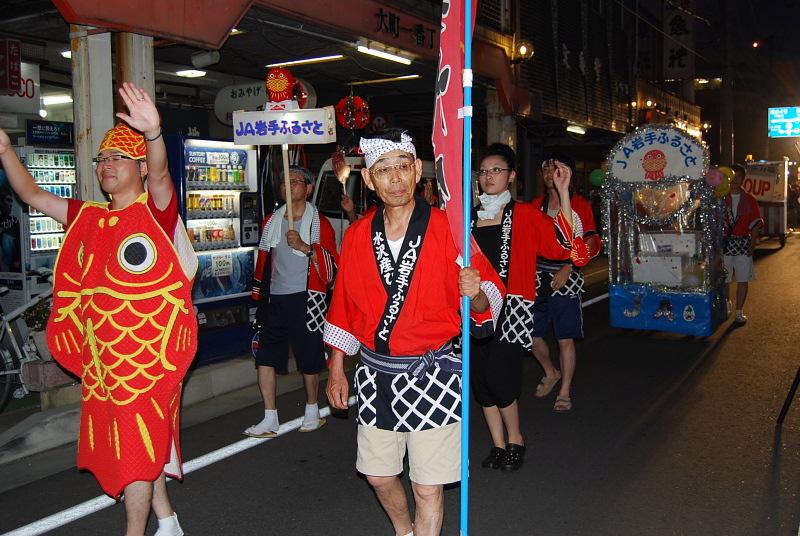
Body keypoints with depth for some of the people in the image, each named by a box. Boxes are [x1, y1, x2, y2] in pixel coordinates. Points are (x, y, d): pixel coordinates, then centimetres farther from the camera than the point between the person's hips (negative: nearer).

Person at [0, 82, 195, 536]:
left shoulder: (156, 211, -7)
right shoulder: (88, 218, 11)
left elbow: (160, 176, -27)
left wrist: (154, 134, -47)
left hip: (151, 353, -7)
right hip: (101, 357, 7)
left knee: (137, 448, 0)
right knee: (133, 446, 17)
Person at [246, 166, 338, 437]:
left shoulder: (319, 223, -3)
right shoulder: (272, 221, 12)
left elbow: (332, 262, -10)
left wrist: (304, 246, -23)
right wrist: (260, 295, 17)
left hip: (305, 299, -5)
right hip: (275, 299, 5)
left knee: (308, 359, 5)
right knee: (265, 357, 1)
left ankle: (312, 410, 27)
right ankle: (270, 420, 10)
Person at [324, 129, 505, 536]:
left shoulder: (448, 230, -10)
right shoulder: (357, 235, 1)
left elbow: (491, 296, -9)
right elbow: (344, 307, 10)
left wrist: (477, 296, -32)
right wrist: (337, 370, 12)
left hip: (431, 376, -4)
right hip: (375, 375, 4)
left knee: (428, 488, 2)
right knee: (378, 475, 18)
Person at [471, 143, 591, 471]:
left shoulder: (524, 215, 0)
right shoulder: (469, 217, 12)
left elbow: (564, 244, -12)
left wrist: (563, 190, -17)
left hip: (510, 307, -4)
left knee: (499, 379, -11)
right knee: (480, 380, 6)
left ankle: (515, 439, 17)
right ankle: (499, 445, 25)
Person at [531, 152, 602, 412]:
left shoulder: (580, 205, -3)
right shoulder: (536, 205, 10)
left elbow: (591, 244, -7)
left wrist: (567, 269, -17)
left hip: (566, 280, -4)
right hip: (538, 279, 5)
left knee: (565, 339, 1)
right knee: (531, 334, 8)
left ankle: (565, 392, 16)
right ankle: (551, 372, 35)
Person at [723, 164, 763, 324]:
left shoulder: (749, 200, 5)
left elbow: (755, 225, 5)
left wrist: (752, 245, -5)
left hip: (743, 244, 1)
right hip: (724, 243, -1)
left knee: (743, 279, 1)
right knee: (724, 279, 5)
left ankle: (739, 312, 10)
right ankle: (727, 304, 29)